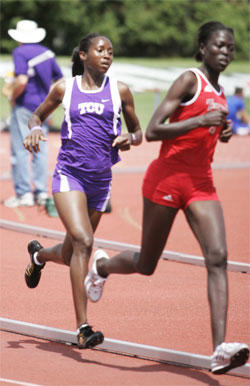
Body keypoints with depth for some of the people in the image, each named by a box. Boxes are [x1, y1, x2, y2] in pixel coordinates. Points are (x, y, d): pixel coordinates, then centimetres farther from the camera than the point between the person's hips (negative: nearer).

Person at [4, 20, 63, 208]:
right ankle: (41, 192, 9)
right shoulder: (47, 53, 10)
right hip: (43, 107, 6)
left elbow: (21, 81, -22)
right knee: (40, 149, 9)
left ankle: (23, 194, -4)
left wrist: (12, 97, -7)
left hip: (24, 106, -6)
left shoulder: (20, 52, -10)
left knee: (20, 150, -3)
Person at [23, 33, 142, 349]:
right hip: (69, 174, -3)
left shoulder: (119, 91, 7)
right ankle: (82, 328, -22)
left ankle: (38, 254, 53)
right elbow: (38, 114, 19)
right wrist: (35, 129, -3)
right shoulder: (65, 88, 4)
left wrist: (130, 139, -8)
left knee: (70, 256, 13)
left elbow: (138, 131, 15)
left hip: (101, 180, 3)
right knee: (83, 241, -23)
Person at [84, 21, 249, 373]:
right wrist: (202, 120, -23)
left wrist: (221, 133, 9)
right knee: (146, 265, 8)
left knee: (218, 257, -14)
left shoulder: (219, 92, 14)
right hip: (167, 178, -6)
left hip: (201, 182, 6)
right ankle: (102, 266, 44)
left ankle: (220, 350, -22)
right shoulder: (189, 80, -10)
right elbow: (152, 131, -18)